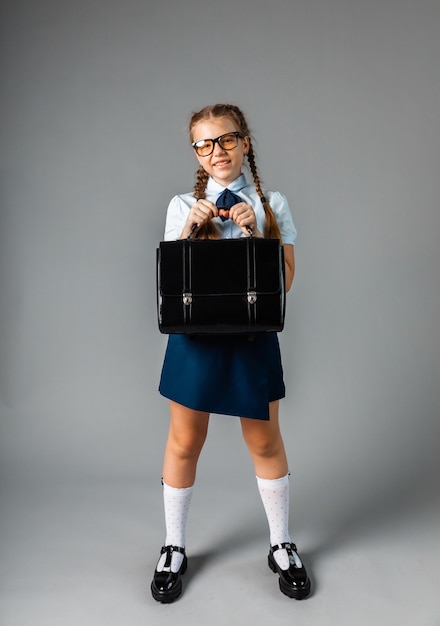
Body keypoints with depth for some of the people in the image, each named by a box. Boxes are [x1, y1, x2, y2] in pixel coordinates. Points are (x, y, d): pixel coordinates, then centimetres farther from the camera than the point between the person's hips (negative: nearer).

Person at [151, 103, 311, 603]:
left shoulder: (272, 205, 3)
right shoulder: (183, 206, 3)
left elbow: (285, 280, -2)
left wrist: (253, 231, -13)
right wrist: (192, 226, -12)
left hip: (252, 332, 0)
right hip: (196, 333, 0)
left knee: (265, 442, 13)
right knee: (184, 443, 11)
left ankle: (281, 545, 37)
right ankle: (174, 549, 35)